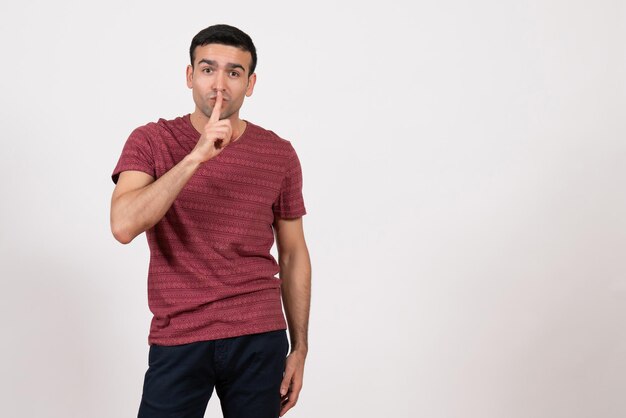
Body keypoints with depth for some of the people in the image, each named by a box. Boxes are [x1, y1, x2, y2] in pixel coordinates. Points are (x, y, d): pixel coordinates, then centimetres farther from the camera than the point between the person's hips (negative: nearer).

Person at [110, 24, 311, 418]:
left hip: (259, 339, 2)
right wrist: (196, 156, -25)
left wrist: (300, 347, 7)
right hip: (177, 341, -1)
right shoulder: (151, 141, -3)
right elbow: (124, 226, -19)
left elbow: (293, 254, 8)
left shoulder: (279, 154, 2)